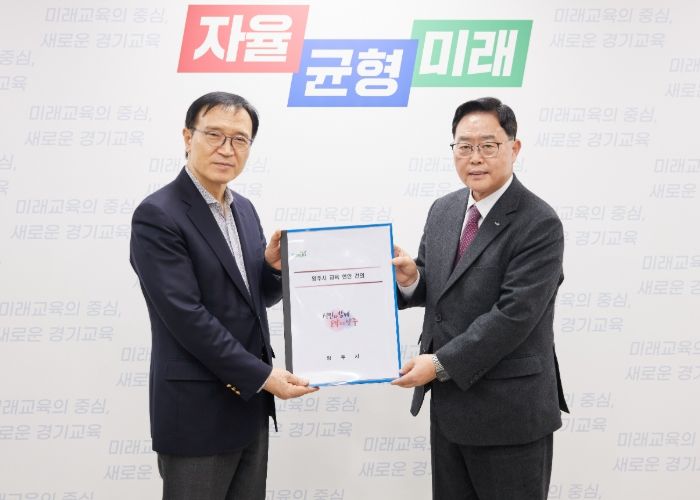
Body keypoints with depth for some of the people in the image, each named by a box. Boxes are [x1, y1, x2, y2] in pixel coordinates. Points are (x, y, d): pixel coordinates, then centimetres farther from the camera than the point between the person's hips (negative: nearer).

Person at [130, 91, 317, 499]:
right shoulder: (158, 216, -15)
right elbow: (186, 316, -20)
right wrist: (262, 376, -17)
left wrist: (273, 265, -6)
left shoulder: (244, 209, 10)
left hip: (249, 404, 8)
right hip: (197, 411, -7)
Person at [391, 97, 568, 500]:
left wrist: (441, 363, -19)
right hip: (448, 404, 7)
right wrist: (410, 279, -10)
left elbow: (513, 314, -22)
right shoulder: (443, 211, 7)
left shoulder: (539, 224, -16)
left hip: (508, 410, -7)